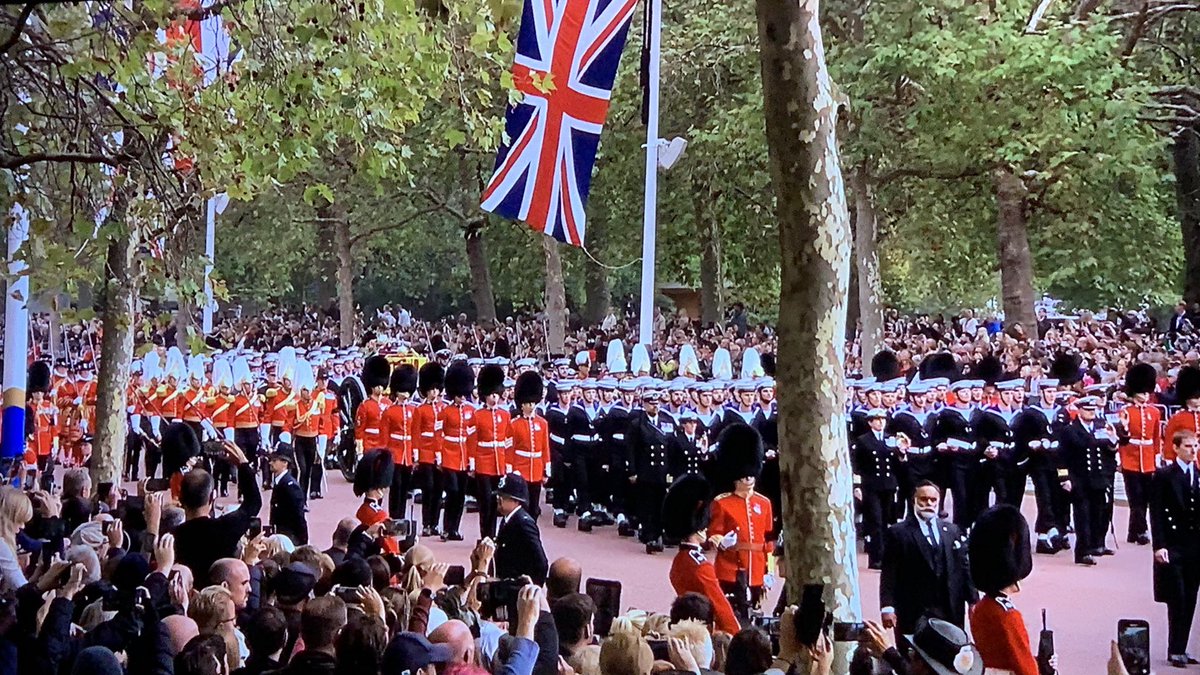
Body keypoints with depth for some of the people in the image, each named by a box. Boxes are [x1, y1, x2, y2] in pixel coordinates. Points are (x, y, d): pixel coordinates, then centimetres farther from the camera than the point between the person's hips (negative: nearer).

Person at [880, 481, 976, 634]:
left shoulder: (952, 531, 15)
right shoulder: (898, 533, 2)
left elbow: (964, 568, 15)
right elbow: (889, 574, -3)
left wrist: (973, 600, 9)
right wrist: (887, 608, -11)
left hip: (950, 613, 4)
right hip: (914, 614, -3)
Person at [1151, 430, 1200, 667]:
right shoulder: (1164, 476, -3)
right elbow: (1156, 513, -5)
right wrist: (1159, 546, -12)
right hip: (1173, 547, -4)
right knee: (1177, 600, -5)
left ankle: (1180, 649, 12)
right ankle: (1175, 651, 1)